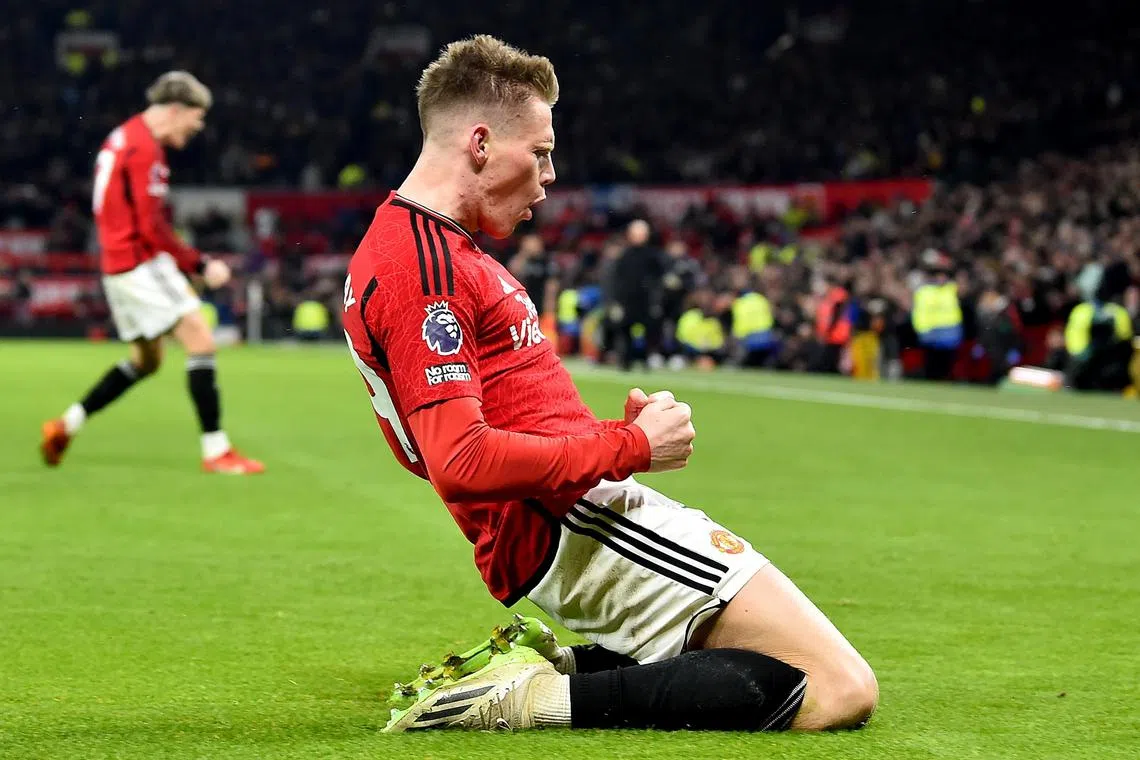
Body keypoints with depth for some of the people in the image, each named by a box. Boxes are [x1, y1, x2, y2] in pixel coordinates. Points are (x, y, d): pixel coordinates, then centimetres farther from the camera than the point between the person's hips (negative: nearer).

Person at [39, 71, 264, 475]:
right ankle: (216, 450, -14)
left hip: (120, 265, 10)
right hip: (142, 263, -10)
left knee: (146, 360, 19)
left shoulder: (124, 137, 15)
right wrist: (199, 265, -16)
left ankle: (64, 426, 22)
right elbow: (151, 227, -20)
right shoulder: (145, 149, -16)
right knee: (200, 340, -12)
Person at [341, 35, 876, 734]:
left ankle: (540, 664, 6)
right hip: (574, 521, -11)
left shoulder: (402, 246, 19)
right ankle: (540, 695, -14)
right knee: (842, 691, -13)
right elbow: (460, 461, -24)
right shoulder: (423, 270, -14)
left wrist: (616, 427, 8)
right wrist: (630, 446, -13)